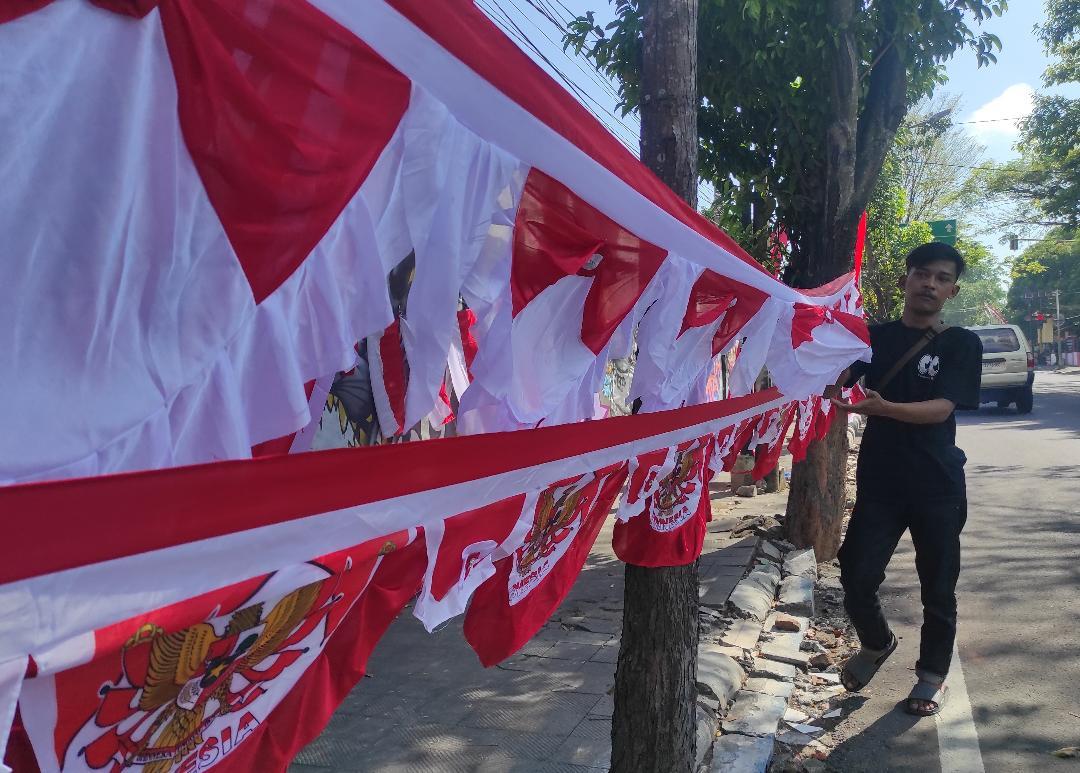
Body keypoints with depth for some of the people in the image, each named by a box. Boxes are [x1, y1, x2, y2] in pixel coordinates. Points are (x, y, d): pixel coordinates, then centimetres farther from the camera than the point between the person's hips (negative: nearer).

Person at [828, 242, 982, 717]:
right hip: (879, 482, 2)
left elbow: (942, 408, -15)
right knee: (856, 578, 0)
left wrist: (882, 407, -32)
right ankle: (877, 643, 31)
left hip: (938, 486, -1)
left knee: (938, 588, 9)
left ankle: (932, 676, 31)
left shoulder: (962, 344, -1)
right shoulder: (875, 337, 6)